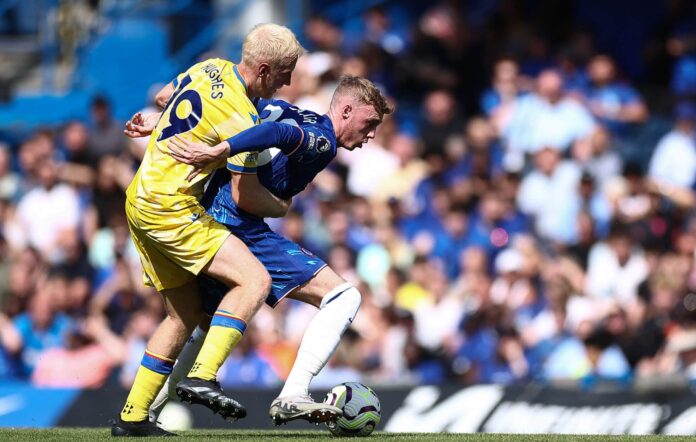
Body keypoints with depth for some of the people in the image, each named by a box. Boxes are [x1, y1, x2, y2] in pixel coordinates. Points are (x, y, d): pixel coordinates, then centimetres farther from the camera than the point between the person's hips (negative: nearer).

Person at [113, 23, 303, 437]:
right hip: (171, 210, -10)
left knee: (187, 314, 15)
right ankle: (203, 376, -27)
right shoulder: (243, 119, -18)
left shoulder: (212, 68, 6)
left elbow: (164, 96, 25)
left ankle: (132, 416, 16)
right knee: (255, 279, -19)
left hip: (140, 197, 10)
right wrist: (281, 208, 6)